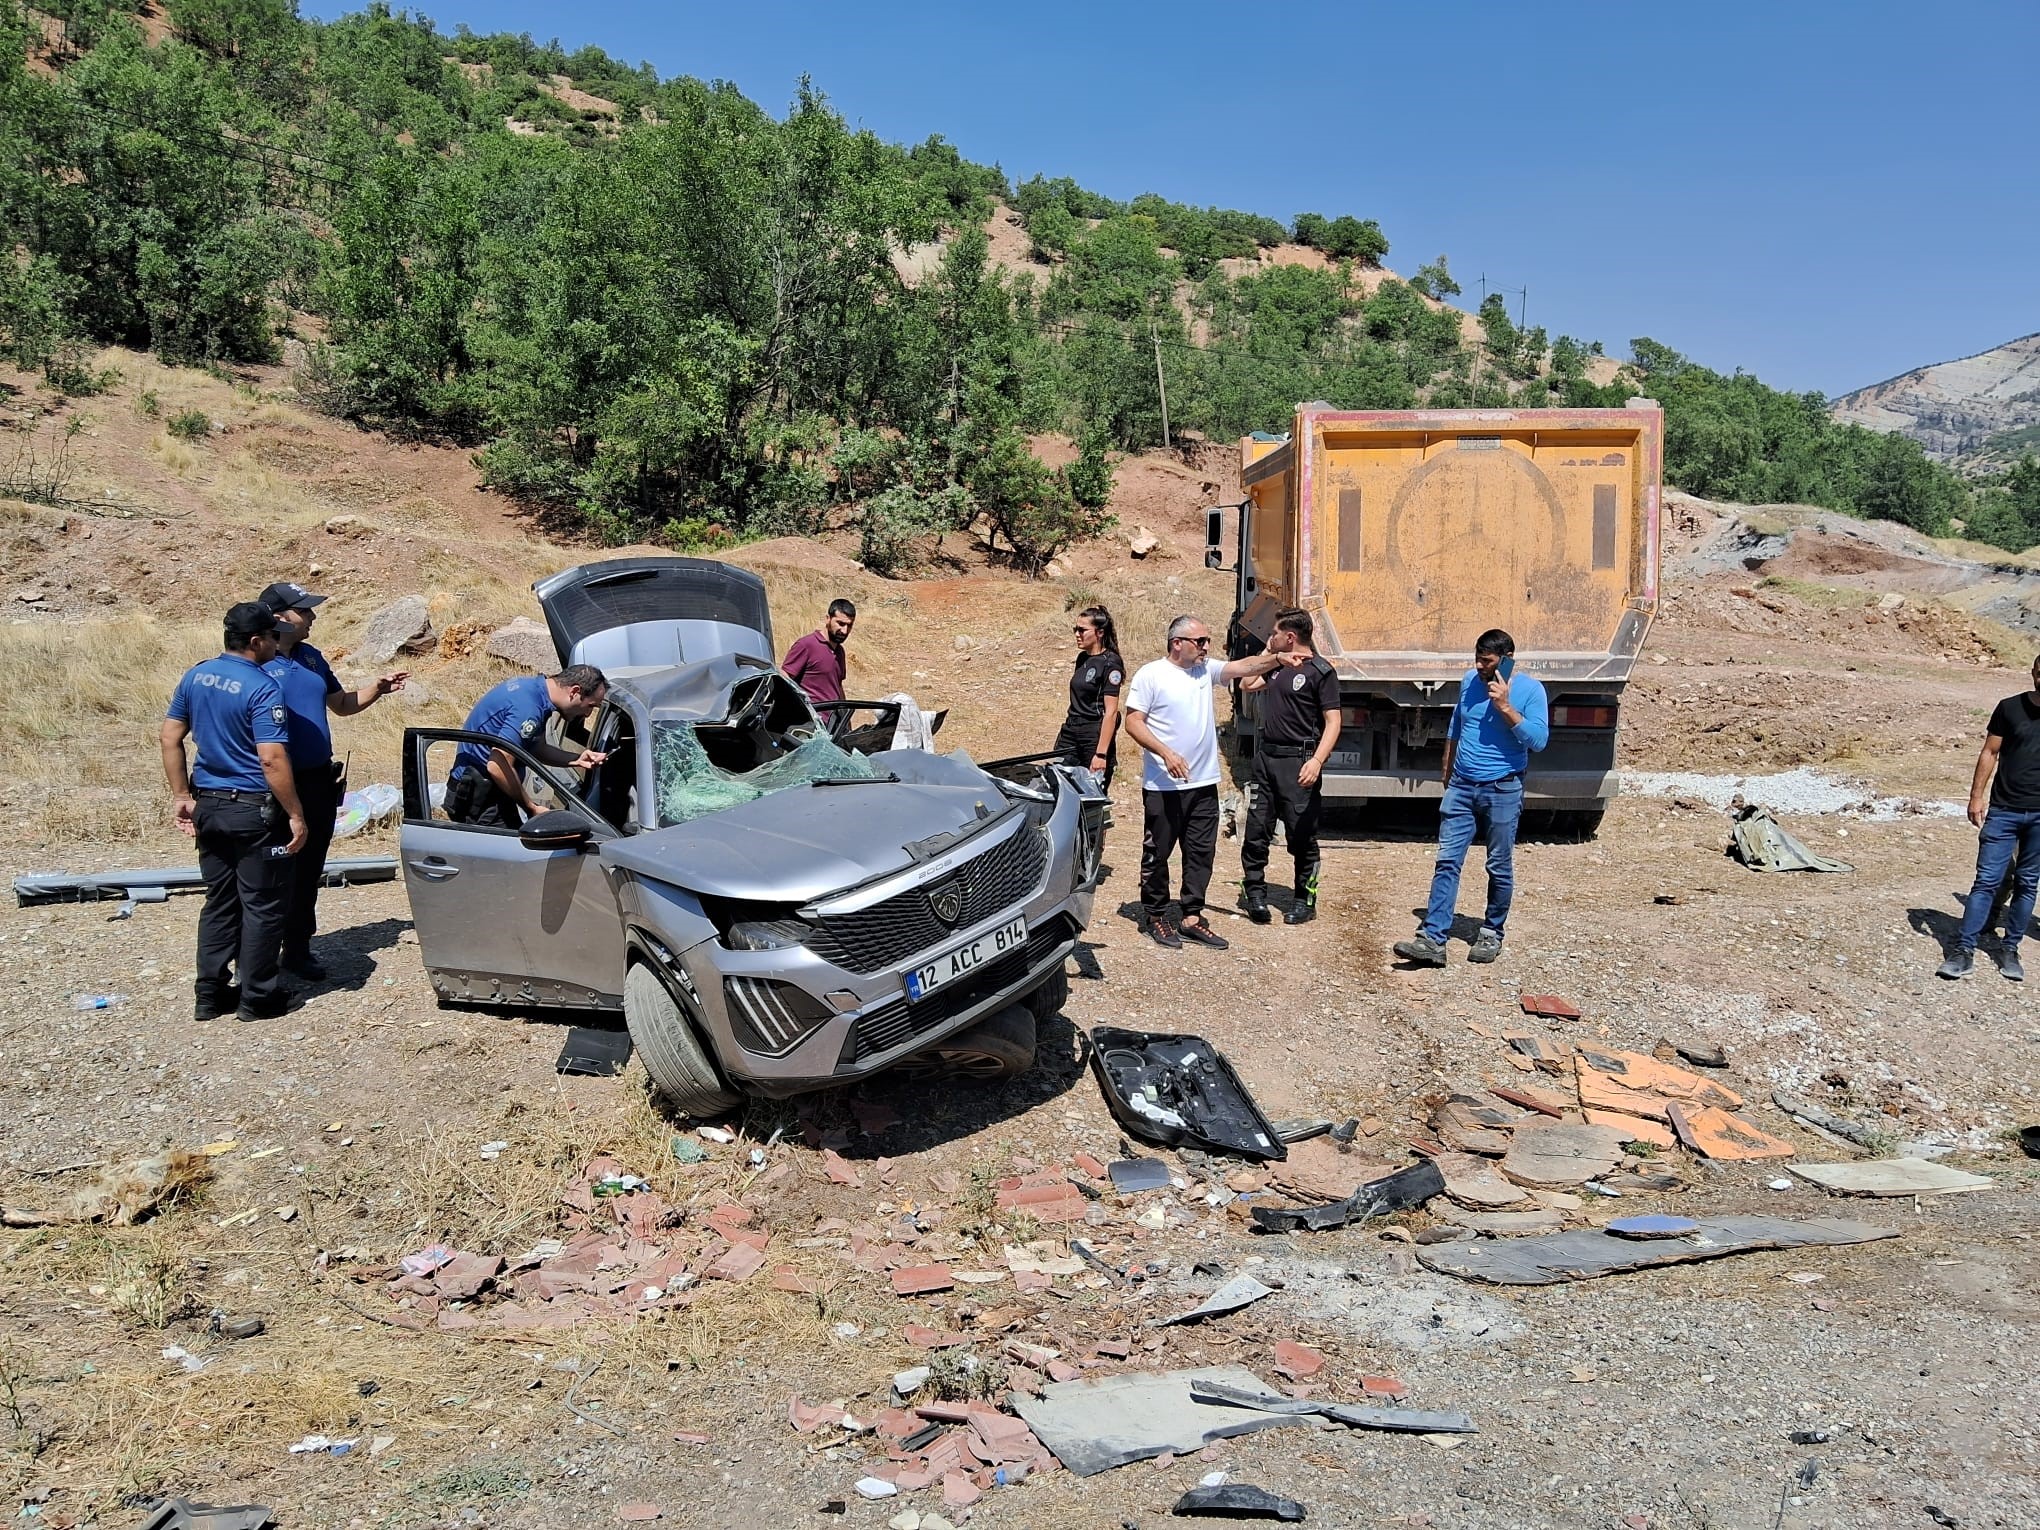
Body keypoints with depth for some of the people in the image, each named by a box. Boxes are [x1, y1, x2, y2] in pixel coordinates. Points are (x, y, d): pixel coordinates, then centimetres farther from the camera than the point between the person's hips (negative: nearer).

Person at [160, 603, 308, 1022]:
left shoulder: (195, 676, 5)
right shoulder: (262, 688, -18)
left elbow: (169, 738, 10)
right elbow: (272, 759, -23)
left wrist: (182, 795, 14)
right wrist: (295, 815, -17)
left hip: (209, 806, 7)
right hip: (253, 811, -7)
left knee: (219, 902, 17)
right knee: (262, 905, 5)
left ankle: (210, 995, 21)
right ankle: (258, 998, 12)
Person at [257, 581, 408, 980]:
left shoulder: (312, 658, 11)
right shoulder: (257, 666, -13)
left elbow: (342, 704, 23)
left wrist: (378, 688, 6)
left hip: (319, 780, 7)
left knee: (309, 870, 13)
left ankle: (299, 948, 24)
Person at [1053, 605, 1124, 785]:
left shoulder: (1110, 663, -12)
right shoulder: (1082, 658, 12)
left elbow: (1111, 712, -16)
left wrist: (1101, 753, -20)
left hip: (1096, 736, -7)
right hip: (1070, 732, 8)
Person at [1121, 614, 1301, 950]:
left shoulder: (1206, 670, 9)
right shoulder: (1151, 675, -7)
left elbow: (1244, 666, -3)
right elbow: (1133, 723, -11)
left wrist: (1278, 658, -21)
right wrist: (1166, 753, -22)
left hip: (1203, 783, 6)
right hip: (1163, 786, -6)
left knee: (1201, 853, 8)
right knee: (1157, 853, 4)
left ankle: (1192, 918, 17)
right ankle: (1156, 918, 17)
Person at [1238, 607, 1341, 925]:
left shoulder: (1321, 671, -8)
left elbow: (1332, 721, -12)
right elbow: (1247, 684, 28)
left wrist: (1317, 761, -25)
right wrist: (1267, 652, 18)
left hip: (1298, 761, -7)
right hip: (1266, 756, 7)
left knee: (1302, 835, 1)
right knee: (1256, 829, 6)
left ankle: (1305, 900, 11)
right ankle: (1254, 891, 16)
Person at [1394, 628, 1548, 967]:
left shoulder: (1530, 689, -8)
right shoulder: (1469, 681, 6)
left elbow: (1538, 740, -16)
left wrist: (1505, 707, -22)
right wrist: (1447, 771, 25)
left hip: (1503, 790, -4)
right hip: (1461, 787, 4)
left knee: (1499, 868, 7)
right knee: (1447, 862, -3)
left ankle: (1491, 934, 23)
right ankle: (1432, 939, -6)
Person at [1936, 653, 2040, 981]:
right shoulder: (2011, 707, -1)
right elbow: (1990, 753, 5)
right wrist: (1977, 796, 0)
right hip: (2003, 810, -1)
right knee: (1987, 880, -3)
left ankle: (2010, 950, 19)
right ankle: (1964, 951, -2)